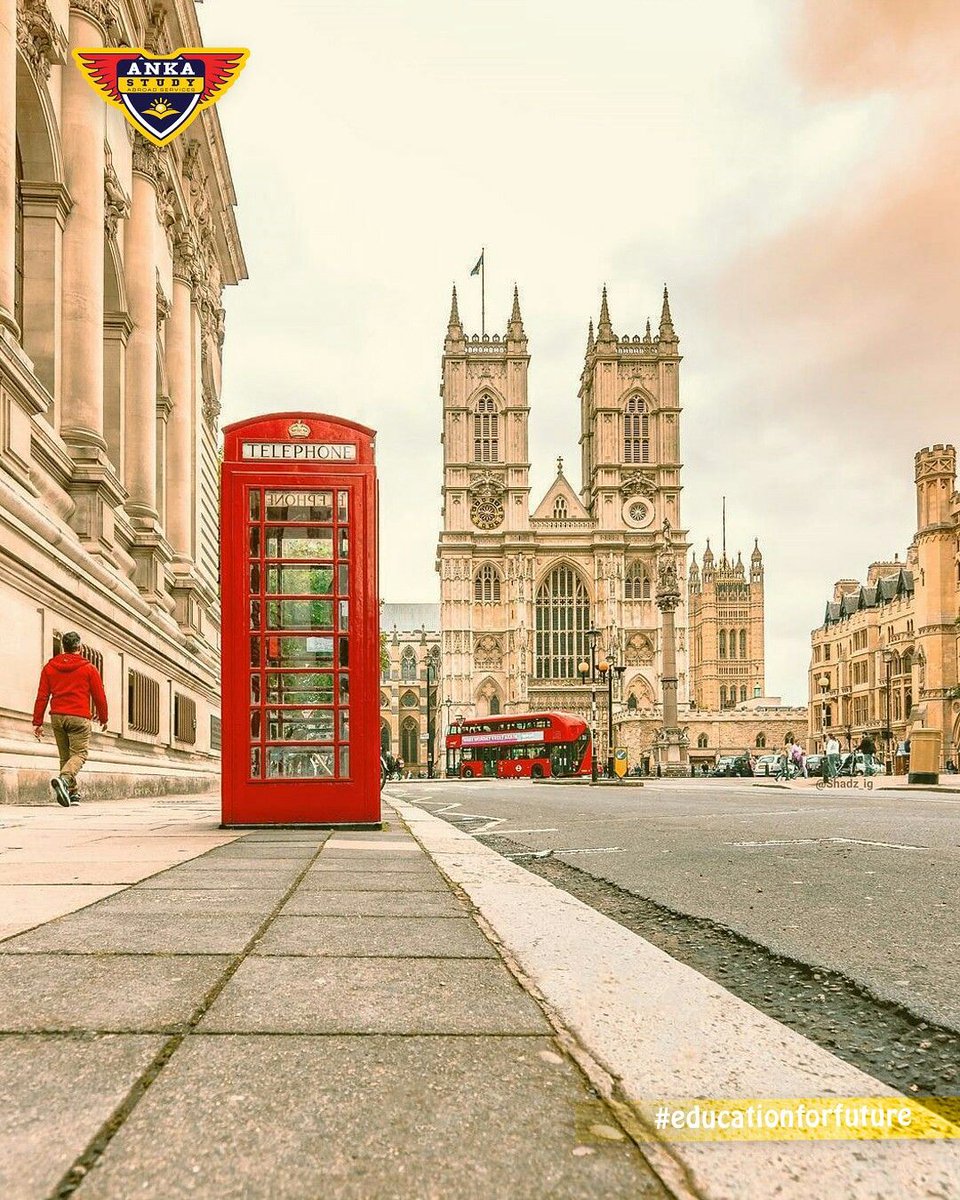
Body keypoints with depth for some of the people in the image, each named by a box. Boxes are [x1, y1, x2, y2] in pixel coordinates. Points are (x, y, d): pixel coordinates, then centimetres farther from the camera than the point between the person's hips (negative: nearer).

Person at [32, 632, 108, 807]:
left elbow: (42, 696, 6)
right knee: (79, 754, -4)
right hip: (79, 717, -4)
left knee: (65, 756, 14)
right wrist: (103, 718, 16)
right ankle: (63, 779, -30)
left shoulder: (49, 667, 10)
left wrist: (38, 722, 7)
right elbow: (99, 696, 3)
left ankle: (73, 792, 12)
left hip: (57, 717, 4)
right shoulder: (89, 668, 1)